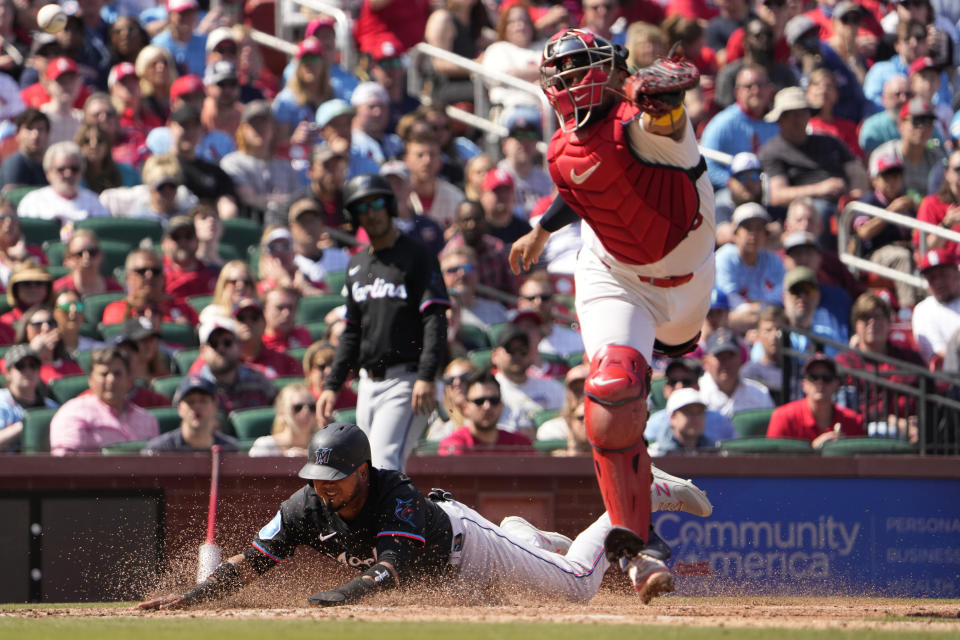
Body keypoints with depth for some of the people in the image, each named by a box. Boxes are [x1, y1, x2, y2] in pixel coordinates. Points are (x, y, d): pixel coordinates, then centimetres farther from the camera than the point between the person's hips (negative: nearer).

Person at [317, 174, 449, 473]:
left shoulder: (416, 256, -3)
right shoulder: (357, 265, 19)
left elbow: (435, 321, -11)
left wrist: (426, 377, -23)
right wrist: (332, 385, 13)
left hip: (405, 380, -7)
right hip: (368, 382, 7)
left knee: (383, 464, -20)